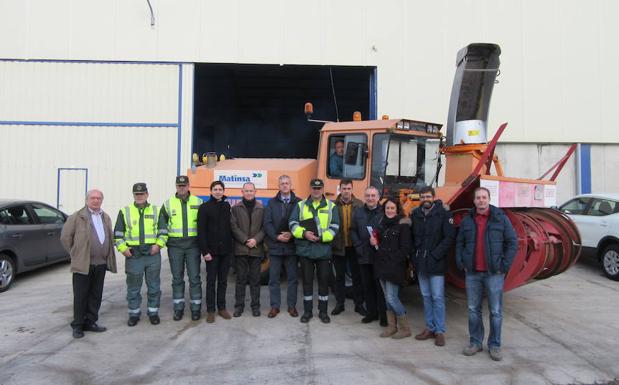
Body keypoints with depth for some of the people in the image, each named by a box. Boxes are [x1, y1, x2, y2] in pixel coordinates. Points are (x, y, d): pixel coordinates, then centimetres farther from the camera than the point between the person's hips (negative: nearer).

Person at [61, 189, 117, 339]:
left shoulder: (106, 217, 15)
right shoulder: (77, 217, -3)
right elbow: (65, 237, 0)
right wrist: (75, 253, 2)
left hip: (101, 264, 5)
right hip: (83, 264, -5)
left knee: (96, 296, 10)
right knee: (80, 296, 2)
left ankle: (90, 322, 21)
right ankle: (78, 326, 12)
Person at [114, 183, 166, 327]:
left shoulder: (156, 210, 8)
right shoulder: (125, 211, 6)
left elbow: (163, 231, 9)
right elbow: (117, 233, 7)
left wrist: (158, 244, -6)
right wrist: (123, 248, -5)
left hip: (153, 254, 0)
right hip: (133, 255, 0)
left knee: (154, 286, 7)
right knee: (133, 287, 7)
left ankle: (153, 312, 20)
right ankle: (134, 313, 21)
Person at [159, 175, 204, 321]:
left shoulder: (198, 202, 3)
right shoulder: (168, 203, 5)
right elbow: (162, 223, 13)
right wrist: (165, 238, 3)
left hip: (193, 245, -1)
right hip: (175, 246, 1)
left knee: (194, 278, 2)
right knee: (177, 278, 8)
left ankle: (196, 308, 13)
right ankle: (178, 308, 19)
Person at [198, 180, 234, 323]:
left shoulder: (227, 207, 8)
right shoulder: (204, 207, -4)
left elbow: (230, 227, 10)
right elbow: (201, 231, -8)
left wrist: (231, 245, 3)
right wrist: (205, 251, -14)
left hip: (226, 250, 4)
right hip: (212, 251, -3)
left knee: (223, 280, 11)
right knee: (211, 280, 4)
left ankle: (222, 308, 21)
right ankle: (210, 310, 12)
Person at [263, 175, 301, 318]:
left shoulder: (298, 202, 2)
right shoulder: (272, 202, 6)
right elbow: (267, 223, -1)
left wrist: (292, 234, -15)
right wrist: (276, 236, -12)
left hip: (292, 245, -1)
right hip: (275, 246, 1)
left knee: (292, 277, 8)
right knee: (273, 278, 6)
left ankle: (292, 306, 20)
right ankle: (275, 306, 16)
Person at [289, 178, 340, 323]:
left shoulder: (331, 206, 5)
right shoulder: (300, 205, 7)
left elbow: (335, 227, -2)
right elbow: (292, 223, 1)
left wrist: (321, 237, -15)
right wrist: (304, 233, -16)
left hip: (324, 250, 0)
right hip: (305, 250, 1)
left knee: (324, 280, 7)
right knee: (307, 280, 8)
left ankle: (323, 311, 21)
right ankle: (307, 311, 21)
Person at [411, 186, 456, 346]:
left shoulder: (443, 214, -7)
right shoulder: (415, 214, 6)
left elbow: (449, 237, -11)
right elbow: (411, 237, 11)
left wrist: (435, 255, -15)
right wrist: (413, 256, 1)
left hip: (436, 263, -4)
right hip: (420, 263, 5)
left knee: (437, 297, 0)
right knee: (426, 296, 12)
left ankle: (440, 331, 11)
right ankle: (430, 328, 23)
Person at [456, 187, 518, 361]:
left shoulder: (500, 218, -1)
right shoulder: (467, 220, 7)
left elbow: (512, 242, -1)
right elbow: (459, 243, 13)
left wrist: (504, 266, -7)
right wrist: (461, 264, 3)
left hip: (494, 273, -2)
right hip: (472, 273, 3)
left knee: (496, 311, 4)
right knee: (473, 309, 9)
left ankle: (494, 345, 17)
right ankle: (475, 342, 22)